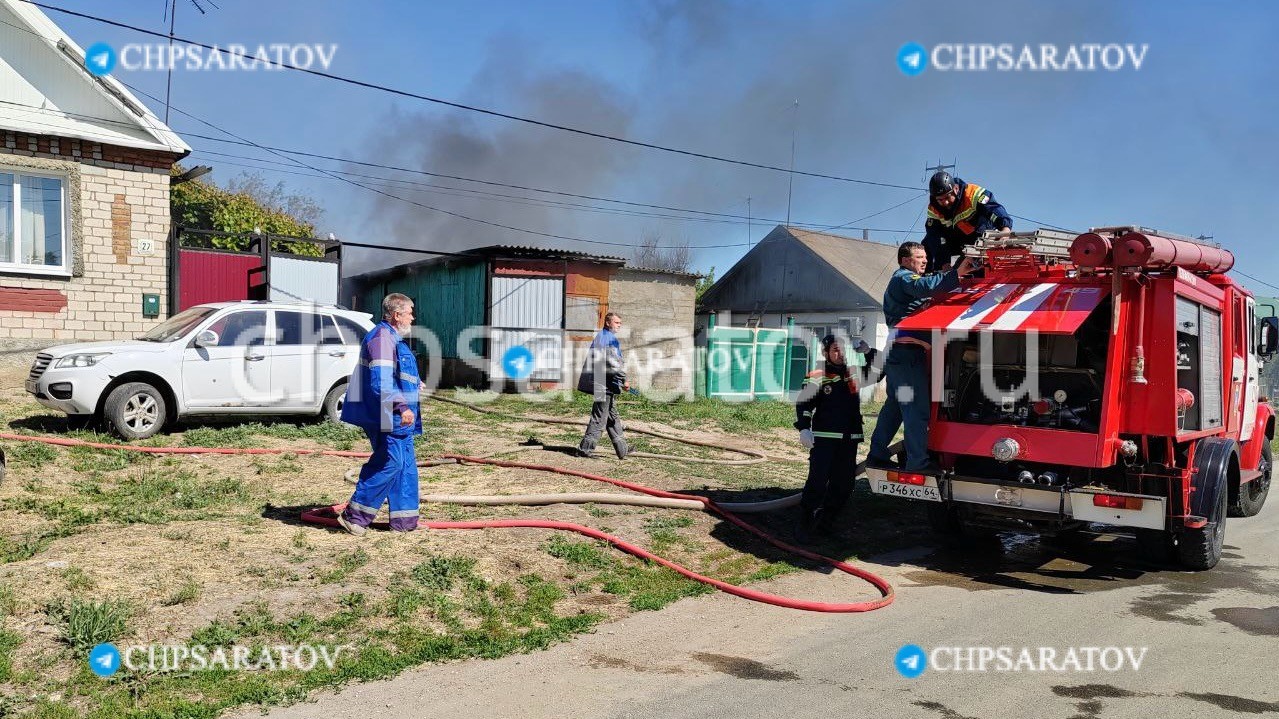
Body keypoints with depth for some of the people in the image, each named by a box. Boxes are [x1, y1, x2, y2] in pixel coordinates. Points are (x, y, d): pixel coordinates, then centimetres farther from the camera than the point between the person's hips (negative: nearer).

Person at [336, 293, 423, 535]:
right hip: (387, 416, -11)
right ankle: (354, 515, 1)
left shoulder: (393, 339, 19)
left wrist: (414, 384, 43)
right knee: (389, 463, -8)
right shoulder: (382, 338, -16)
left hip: (398, 417, 11)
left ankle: (405, 519, 17)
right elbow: (381, 383, -25)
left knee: (406, 465, 11)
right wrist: (402, 406, -28)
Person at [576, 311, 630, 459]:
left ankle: (622, 450, 20)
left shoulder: (600, 337, 19)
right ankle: (586, 448, -2)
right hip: (605, 385, -11)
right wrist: (624, 380, -15)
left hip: (601, 384, 11)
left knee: (613, 418, 14)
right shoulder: (609, 338, -13)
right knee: (599, 418, -5)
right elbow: (612, 362, -20)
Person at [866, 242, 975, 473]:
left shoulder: (901, 279, 28)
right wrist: (956, 274, -35)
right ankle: (918, 462, -15)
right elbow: (923, 287, -27)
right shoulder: (904, 278, -6)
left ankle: (877, 454, 20)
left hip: (898, 353, 11)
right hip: (907, 352, -11)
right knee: (917, 409, -13)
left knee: (894, 406, 15)